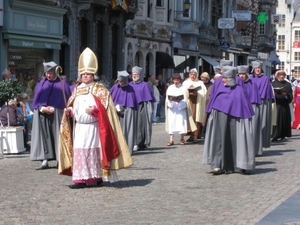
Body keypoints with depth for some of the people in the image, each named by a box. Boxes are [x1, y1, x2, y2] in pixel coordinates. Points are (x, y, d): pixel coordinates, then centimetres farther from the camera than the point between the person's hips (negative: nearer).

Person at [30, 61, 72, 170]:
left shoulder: (62, 83, 3)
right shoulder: (42, 83, 10)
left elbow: (66, 100, 0)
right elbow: (37, 99, 9)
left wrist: (53, 109, -8)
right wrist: (42, 108, -9)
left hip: (57, 115, -2)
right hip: (43, 115, 2)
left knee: (58, 136, 0)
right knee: (44, 136, -2)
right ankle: (45, 161, -4)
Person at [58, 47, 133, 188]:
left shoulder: (100, 90, 0)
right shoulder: (77, 90, 15)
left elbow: (106, 108, -6)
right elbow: (71, 106, 20)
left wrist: (95, 110, -22)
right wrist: (69, 111, -1)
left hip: (93, 127, -5)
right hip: (79, 127, 5)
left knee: (94, 151, -3)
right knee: (79, 151, 0)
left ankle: (96, 177, 7)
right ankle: (81, 179, 1)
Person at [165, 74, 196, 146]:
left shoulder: (183, 88, 2)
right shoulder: (170, 88, 10)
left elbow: (186, 99, -2)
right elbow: (167, 99, 9)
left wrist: (180, 101, -19)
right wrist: (171, 100, -12)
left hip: (181, 108, -2)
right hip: (172, 108, 2)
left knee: (181, 122, -3)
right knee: (171, 123, -5)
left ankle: (182, 139, 10)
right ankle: (171, 140, -7)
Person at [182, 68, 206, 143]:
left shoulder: (200, 83, 13)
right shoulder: (186, 83, 17)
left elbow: (203, 92, 3)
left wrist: (197, 93, -15)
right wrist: (188, 93, -12)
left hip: (197, 102, -1)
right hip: (188, 102, 1)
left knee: (196, 119, -9)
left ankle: (195, 136, -10)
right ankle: (191, 135, -1)